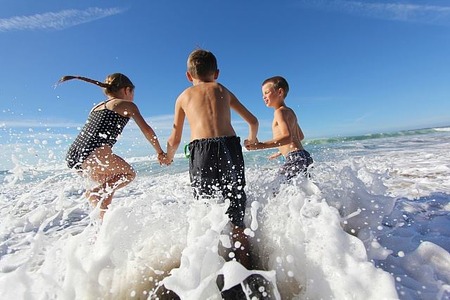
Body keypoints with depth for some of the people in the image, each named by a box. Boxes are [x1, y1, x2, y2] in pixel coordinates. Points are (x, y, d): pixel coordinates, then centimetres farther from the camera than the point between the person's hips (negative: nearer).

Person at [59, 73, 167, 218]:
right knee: (129, 174, 11)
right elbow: (147, 131, 4)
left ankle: (103, 219, 25)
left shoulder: (97, 106, 26)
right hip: (94, 152, -8)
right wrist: (160, 152, 15)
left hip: (72, 155, 8)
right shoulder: (127, 105, 7)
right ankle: (95, 192, -9)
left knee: (110, 182, 25)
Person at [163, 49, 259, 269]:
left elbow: (175, 140, 22)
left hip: (201, 151, -1)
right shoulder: (223, 91, 24)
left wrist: (168, 158, 42)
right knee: (236, 220, 9)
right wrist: (252, 140, 47)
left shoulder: (184, 96, 21)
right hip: (230, 147, 2)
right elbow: (253, 121, 27)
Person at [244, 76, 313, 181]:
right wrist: (281, 151, 33)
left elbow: (287, 137, -25)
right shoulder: (290, 112, 21)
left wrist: (260, 145, -31)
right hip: (301, 156, 10)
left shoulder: (280, 112, -9)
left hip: (296, 158, -10)